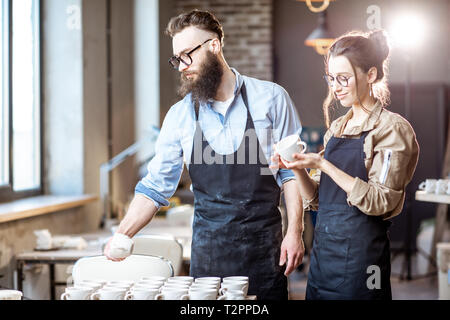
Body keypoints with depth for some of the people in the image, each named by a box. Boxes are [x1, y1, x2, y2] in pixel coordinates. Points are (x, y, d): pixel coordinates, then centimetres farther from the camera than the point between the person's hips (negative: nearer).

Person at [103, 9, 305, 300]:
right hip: (208, 249, 2)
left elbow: (291, 170, 0)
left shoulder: (270, 98, -2)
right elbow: (156, 186, 7)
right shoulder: (180, 115, 4)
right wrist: (123, 235, -6)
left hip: (263, 245, -2)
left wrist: (295, 232, -7)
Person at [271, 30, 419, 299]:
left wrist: (322, 164, -20)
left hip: (360, 254, -6)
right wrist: (299, 169, -6)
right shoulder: (337, 128, 12)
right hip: (322, 248, 7)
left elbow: (379, 202, -18)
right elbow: (317, 200, 12)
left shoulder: (392, 128, -8)